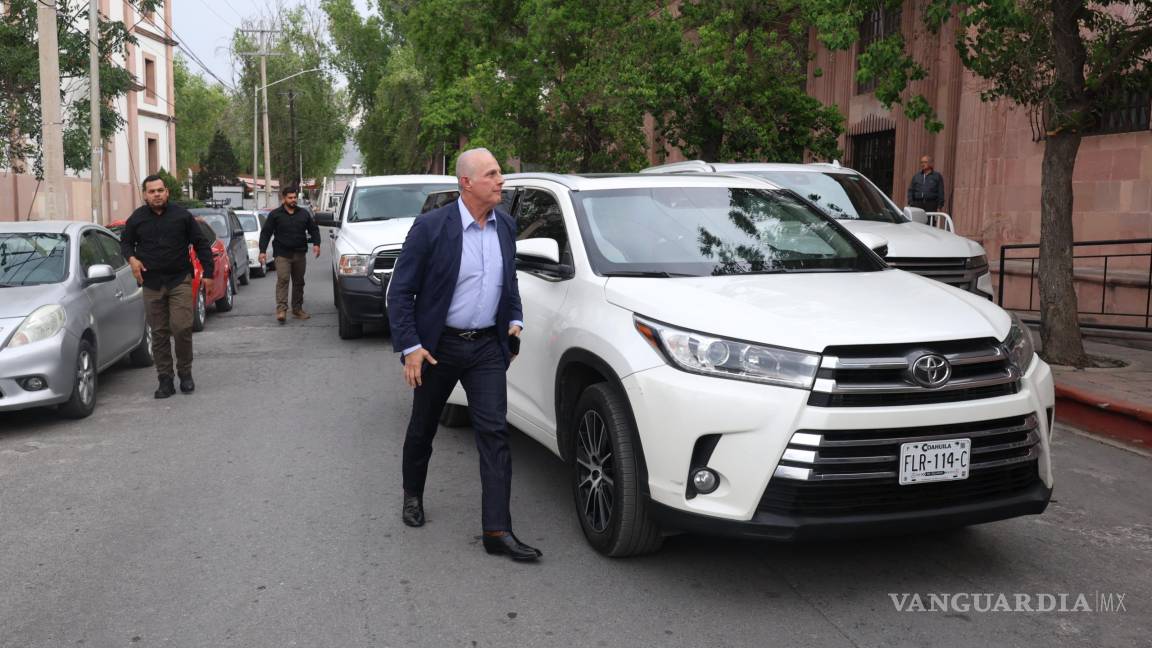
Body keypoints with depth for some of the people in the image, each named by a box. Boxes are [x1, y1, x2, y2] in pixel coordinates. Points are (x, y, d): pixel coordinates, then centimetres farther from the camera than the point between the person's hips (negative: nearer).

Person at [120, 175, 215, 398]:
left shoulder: (182, 215, 2)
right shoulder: (136, 219, 6)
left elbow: (202, 244, 7)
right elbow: (125, 242, 20)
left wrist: (207, 273, 1)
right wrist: (132, 258, -3)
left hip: (180, 281, -2)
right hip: (152, 284, 2)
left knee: (182, 328, -11)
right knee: (159, 333, 3)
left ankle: (185, 373, 8)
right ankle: (165, 380, 9)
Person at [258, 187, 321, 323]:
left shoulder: (304, 213, 12)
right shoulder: (275, 214, 3)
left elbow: (314, 229, 16)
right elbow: (265, 233, 2)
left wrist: (316, 244, -2)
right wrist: (262, 251, -7)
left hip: (300, 254, 4)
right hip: (282, 254, -4)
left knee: (299, 282, 9)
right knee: (282, 280, -17)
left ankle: (297, 309, 18)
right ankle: (281, 309, -21)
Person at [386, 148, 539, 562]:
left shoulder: (505, 226, 3)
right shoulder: (431, 227, -13)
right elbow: (400, 291, -10)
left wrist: (515, 320, 6)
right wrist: (409, 346, -16)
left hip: (487, 346, 3)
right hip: (438, 346, -3)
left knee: (494, 433, -6)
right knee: (423, 429, 15)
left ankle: (497, 530, -5)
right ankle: (413, 496, 41)